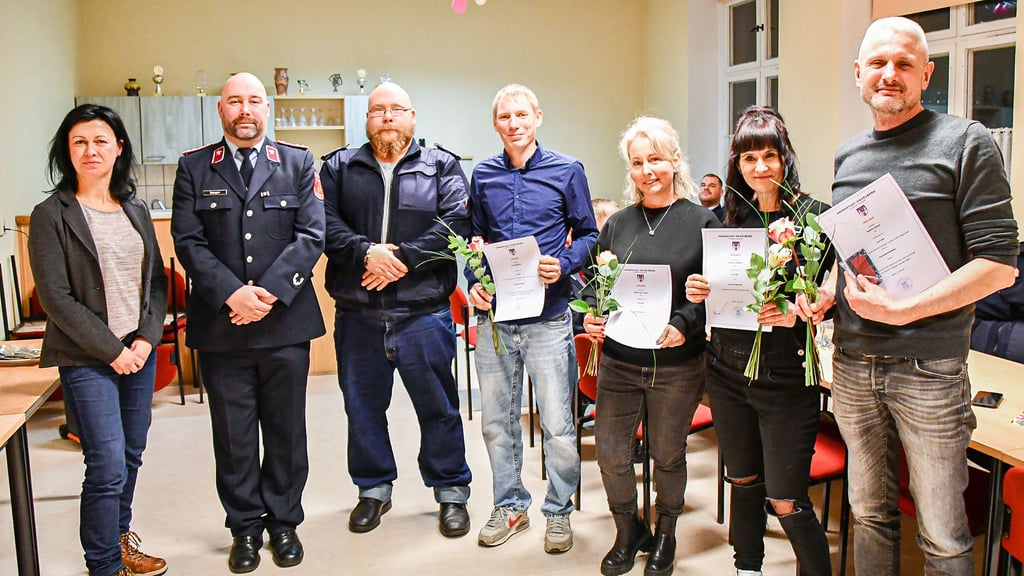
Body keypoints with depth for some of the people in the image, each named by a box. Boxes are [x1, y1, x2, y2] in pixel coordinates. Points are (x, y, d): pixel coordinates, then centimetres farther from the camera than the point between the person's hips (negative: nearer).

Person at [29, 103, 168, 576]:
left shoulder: (135, 210, 9)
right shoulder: (51, 216, -6)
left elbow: (157, 280, 10)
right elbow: (55, 297, -10)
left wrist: (147, 339, -4)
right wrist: (112, 349, -12)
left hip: (140, 352, 5)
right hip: (87, 360, -5)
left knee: (131, 456, 13)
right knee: (108, 466, -5)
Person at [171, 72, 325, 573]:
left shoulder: (298, 163, 7)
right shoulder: (194, 168, 8)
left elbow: (311, 235, -2)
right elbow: (188, 241, -1)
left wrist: (269, 291, -14)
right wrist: (232, 293, -15)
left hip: (285, 322, 0)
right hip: (219, 325, 0)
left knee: (286, 430, 9)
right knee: (233, 434, 8)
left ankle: (283, 522, 25)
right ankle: (245, 528, 24)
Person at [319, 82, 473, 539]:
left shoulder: (441, 167, 6)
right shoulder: (339, 167, 10)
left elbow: (455, 223, -8)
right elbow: (325, 222, -3)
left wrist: (403, 257, -17)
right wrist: (365, 252, -19)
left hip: (424, 313, -2)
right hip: (357, 315, 2)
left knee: (438, 407, 6)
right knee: (363, 407, 13)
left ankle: (451, 491, 23)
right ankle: (374, 489, 31)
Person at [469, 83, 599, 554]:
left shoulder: (567, 171, 1)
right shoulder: (483, 176, 9)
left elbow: (588, 235, 5)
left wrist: (564, 266, -14)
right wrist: (474, 283, -1)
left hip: (548, 316, -3)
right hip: (494, 314, 3)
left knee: (557, 425, 2)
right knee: (496, 421, 12)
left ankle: (558, 511, 22)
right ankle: (510, 506, 30)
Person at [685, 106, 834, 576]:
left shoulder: (814, 215, -7)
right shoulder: (730, 217, 6)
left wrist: (798, 313, -27)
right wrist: (696, 291, -6)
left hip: (786, 375, -5)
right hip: (727, 368, 5)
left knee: (786, 502, -2)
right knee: (743, 481, 20)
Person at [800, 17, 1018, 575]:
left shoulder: (965, 143, -5)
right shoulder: (847, 155, 12)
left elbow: (999, 264, -11)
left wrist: (901, 309, -18)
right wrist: (821, 297, 3)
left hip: (927, 367, -5)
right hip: (852, 363, 5)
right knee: (869, 514, 16)